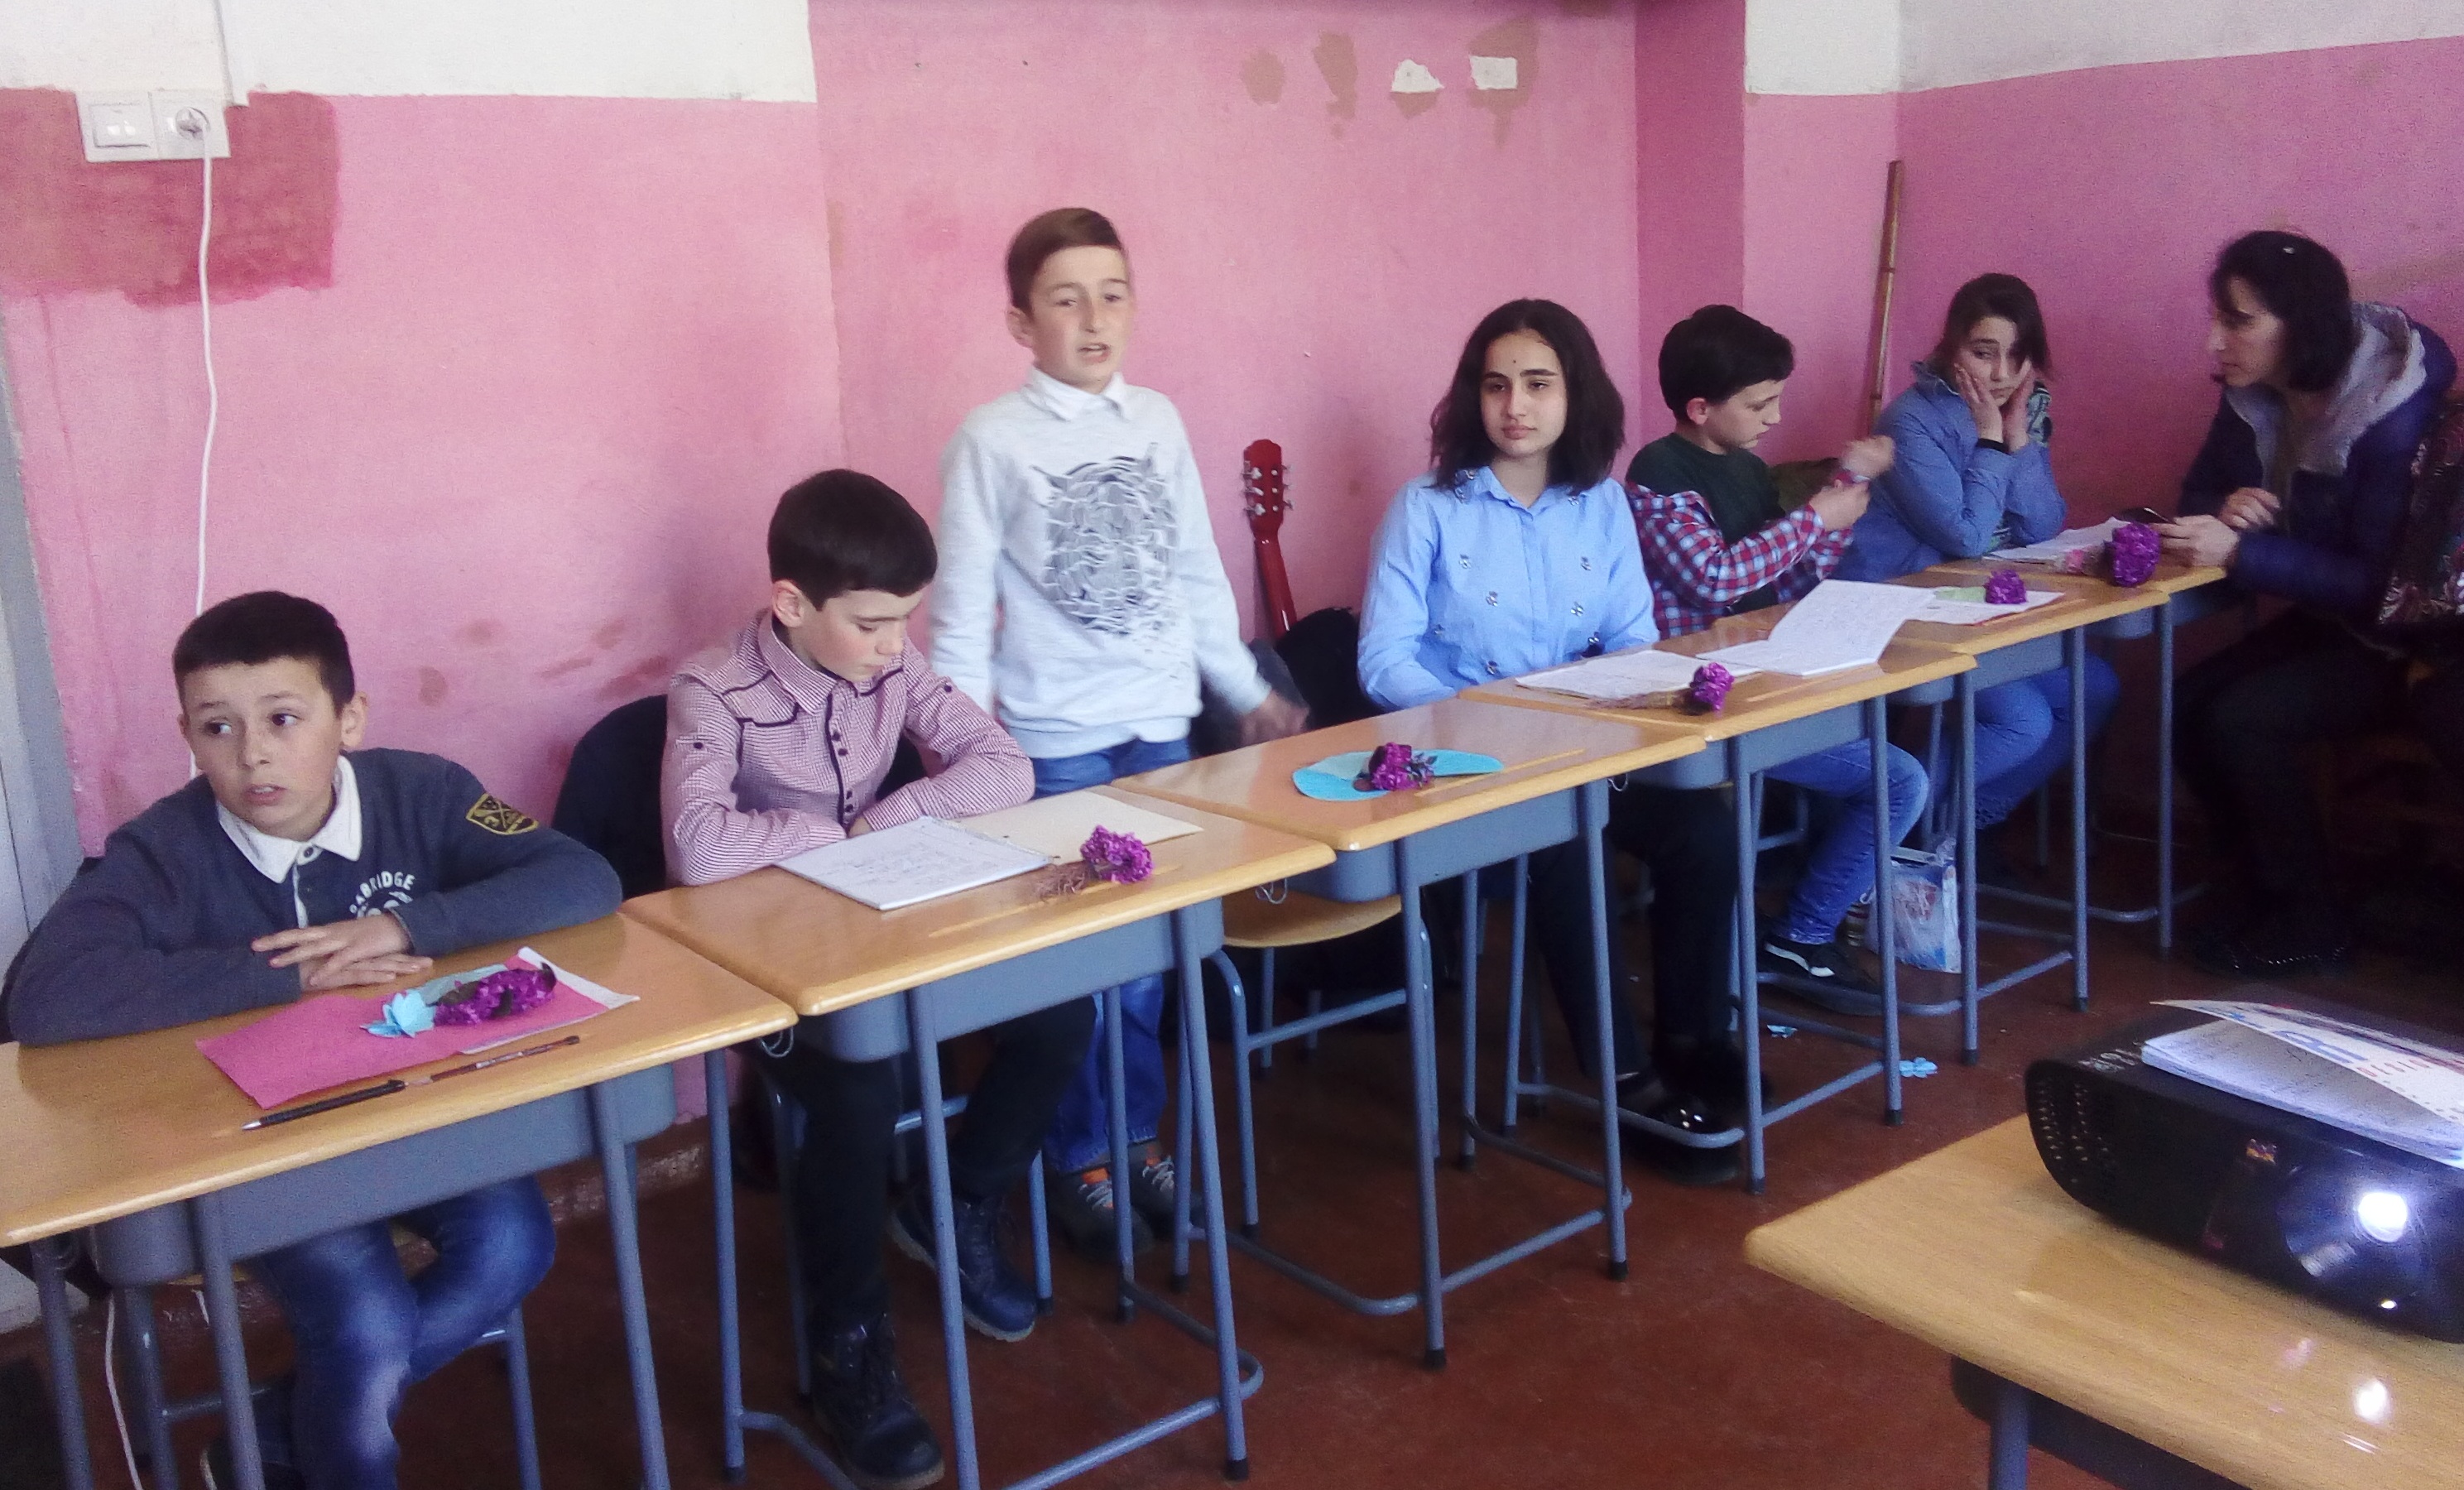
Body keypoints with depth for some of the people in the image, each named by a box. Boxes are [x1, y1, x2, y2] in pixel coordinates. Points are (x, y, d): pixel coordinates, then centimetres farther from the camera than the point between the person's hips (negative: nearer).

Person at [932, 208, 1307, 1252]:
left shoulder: (1158, 422, 5)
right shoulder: (991, 441, -7)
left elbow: (1199, 573, 13)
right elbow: (963, 606, -6)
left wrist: (1247, 692, 16)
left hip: (1161, 726, 4)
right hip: (1056, 743, -4)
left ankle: (1136, 1136, 28)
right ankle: (1078, 1162, 21)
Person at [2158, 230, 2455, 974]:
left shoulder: (2395, 413, -26)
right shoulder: (2256, 394, -4)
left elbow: (2383, 584, -27)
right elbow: (2202, 491, 8)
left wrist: (2241, 552, -33)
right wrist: (2226, 509, -17)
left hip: (2400, 641, -7)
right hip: (2325, 616, 7)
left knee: (2242, 718, -24)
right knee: (2189, 700, -13)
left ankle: (2310, 921, -6)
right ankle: (2261, 884, 5)